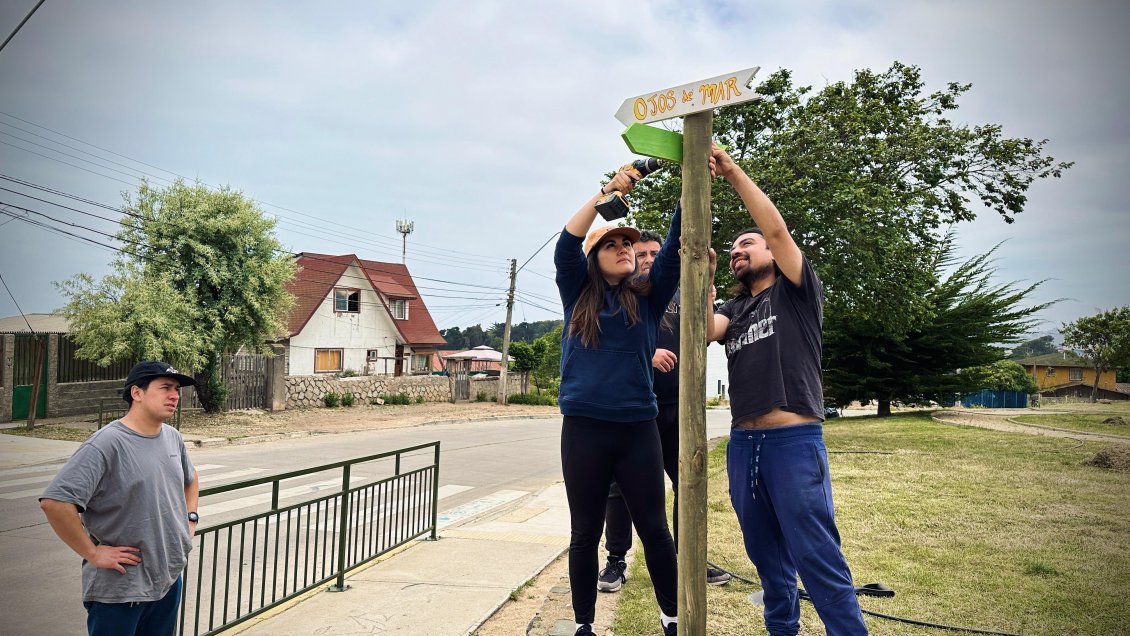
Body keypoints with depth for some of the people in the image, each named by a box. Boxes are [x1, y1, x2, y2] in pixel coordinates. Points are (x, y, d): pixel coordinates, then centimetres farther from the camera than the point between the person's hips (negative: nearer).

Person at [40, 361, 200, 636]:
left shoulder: (173, 437, 4)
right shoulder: (106, 444, -19)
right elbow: (54, 501, -25)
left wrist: (191, 518, 11)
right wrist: (93, 554, -20)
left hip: (170, 579, 7)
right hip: (120, 590, -7)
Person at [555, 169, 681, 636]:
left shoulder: (648, 297, 7)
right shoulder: (578, 296, 6)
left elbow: (676, 245, -3)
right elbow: (566, 245, -8)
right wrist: (604, 193, -15)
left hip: (638, 428, 1)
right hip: (584, 428, -1)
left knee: (654, 528, 8)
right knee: (585, 532, 9)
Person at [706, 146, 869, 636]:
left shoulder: (796, 292, 7)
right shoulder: (733, 309, 19)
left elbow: (777, 229, -7)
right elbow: (705, 331, -3)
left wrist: (732, 172, -7)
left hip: (794, 439, -6)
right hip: (742, 443, 6)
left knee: (817, 558, -8)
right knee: (766, 555, 14)